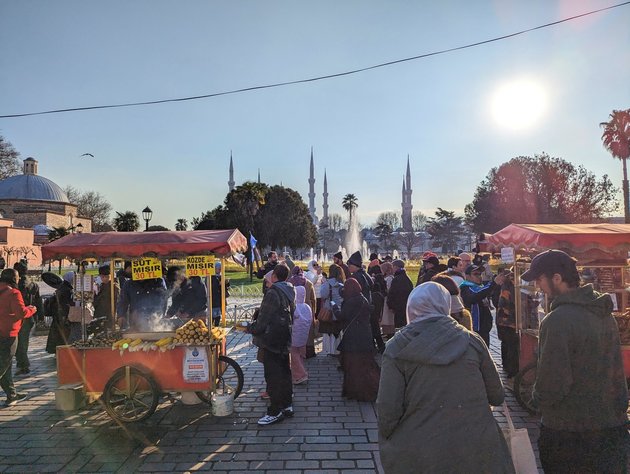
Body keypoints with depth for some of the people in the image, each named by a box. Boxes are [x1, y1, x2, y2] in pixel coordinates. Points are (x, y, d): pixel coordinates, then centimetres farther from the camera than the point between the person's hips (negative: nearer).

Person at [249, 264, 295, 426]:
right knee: (284, 372, 17)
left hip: (272, 340, -9)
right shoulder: (290, 290, 8)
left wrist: (252, 328, -3)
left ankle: (275, 411, 5)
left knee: (273, 375, -2)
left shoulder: (273, 292, -19)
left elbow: (263, 318, -19)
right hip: (285, 339, 9)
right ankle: (287, 405, 27)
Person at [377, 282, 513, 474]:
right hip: (475, 450, 3)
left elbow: (388, 409, -13)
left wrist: (387, 445, 5)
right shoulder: (471, 340, -2)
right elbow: (497, 396, 6)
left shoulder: (398, 347, -8)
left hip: (419, 457, -2)